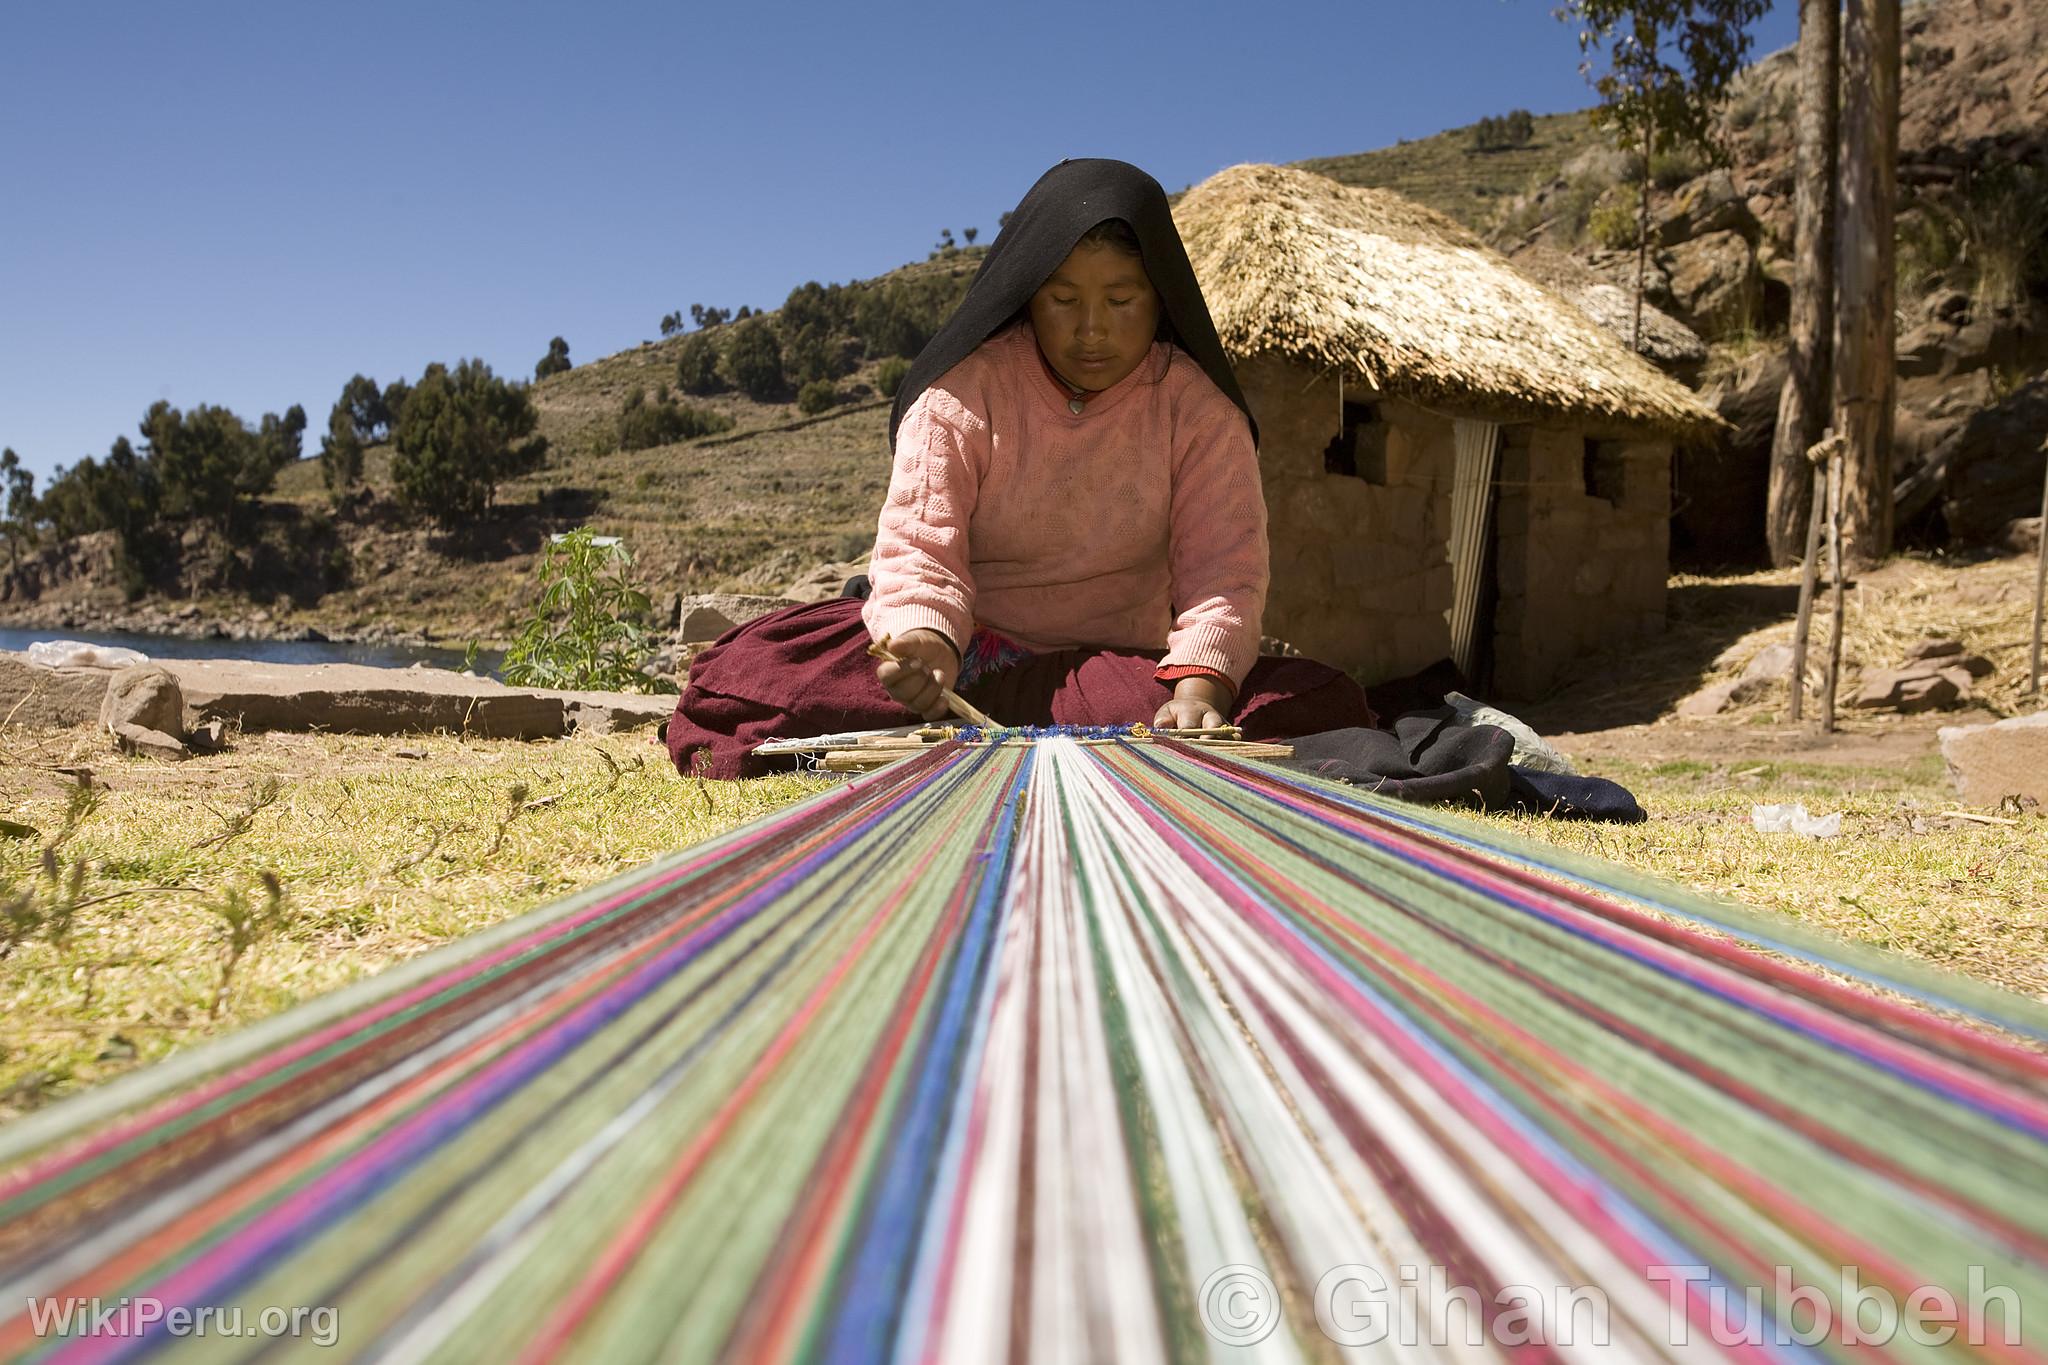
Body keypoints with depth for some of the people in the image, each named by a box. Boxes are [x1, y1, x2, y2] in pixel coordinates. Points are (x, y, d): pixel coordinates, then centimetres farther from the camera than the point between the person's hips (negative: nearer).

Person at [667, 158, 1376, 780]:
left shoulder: (1199, 411, -3)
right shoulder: (963, 391, -5)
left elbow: (1224, 572, -13)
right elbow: (916, 545, -14)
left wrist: (1198, 688, -34)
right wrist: (926, 642, -38)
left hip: (1121, 667, 2)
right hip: (968, 650, -1)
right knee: (750, 667, -25)